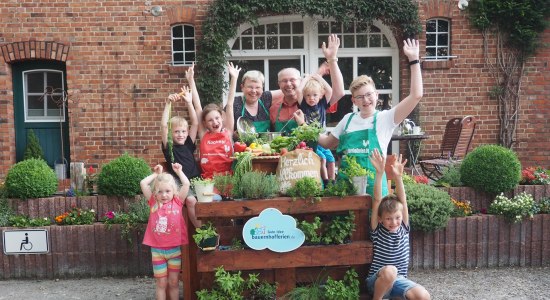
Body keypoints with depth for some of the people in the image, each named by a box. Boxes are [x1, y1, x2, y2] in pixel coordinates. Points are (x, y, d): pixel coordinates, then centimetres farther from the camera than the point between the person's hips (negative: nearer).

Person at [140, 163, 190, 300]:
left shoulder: (177, 201, 0)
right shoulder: (153, 202, 2)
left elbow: (186, 184, -7)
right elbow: (143, 183, -3)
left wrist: (179, 171, 3)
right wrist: (156, 174, 6)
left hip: (175, 249, 0)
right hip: (157, 250, 0)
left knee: (174, 282, 10)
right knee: (161, 283, 7)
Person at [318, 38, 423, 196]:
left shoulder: (385, 118, -2)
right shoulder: (348, 119, 10)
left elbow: (416, 95, -11)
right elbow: (328, 143, 22)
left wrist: (413, 60, -11)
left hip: (373, 184, -3)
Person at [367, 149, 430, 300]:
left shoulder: (403, 228, 3)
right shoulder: (377, 231, -6)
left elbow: (403, 201, -10)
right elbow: (377, 201, -16)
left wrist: (398, 176, -23)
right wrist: (379, 173, -25)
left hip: (398, 280, 4)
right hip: (377, 281, -4)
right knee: (389, 271, -37)